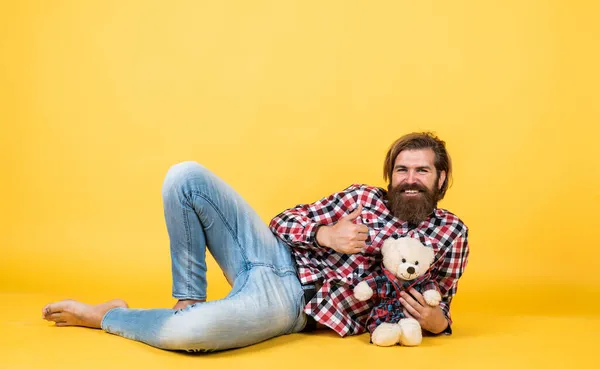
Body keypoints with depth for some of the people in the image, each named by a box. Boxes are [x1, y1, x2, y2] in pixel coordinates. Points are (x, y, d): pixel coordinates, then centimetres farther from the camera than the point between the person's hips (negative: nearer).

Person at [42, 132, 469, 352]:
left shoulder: (452, 234, 5)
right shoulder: (362, 197, 10)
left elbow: (439, 312, 13)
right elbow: (285, 221, 10)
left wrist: (436, 320, -12)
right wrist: (324, 235, -12)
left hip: (292, 300, -4)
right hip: (275, 257, 4)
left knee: (186, 333, -36)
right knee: (185, 176, -14)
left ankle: (105, 316, -2)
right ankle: (190, 301, -3)